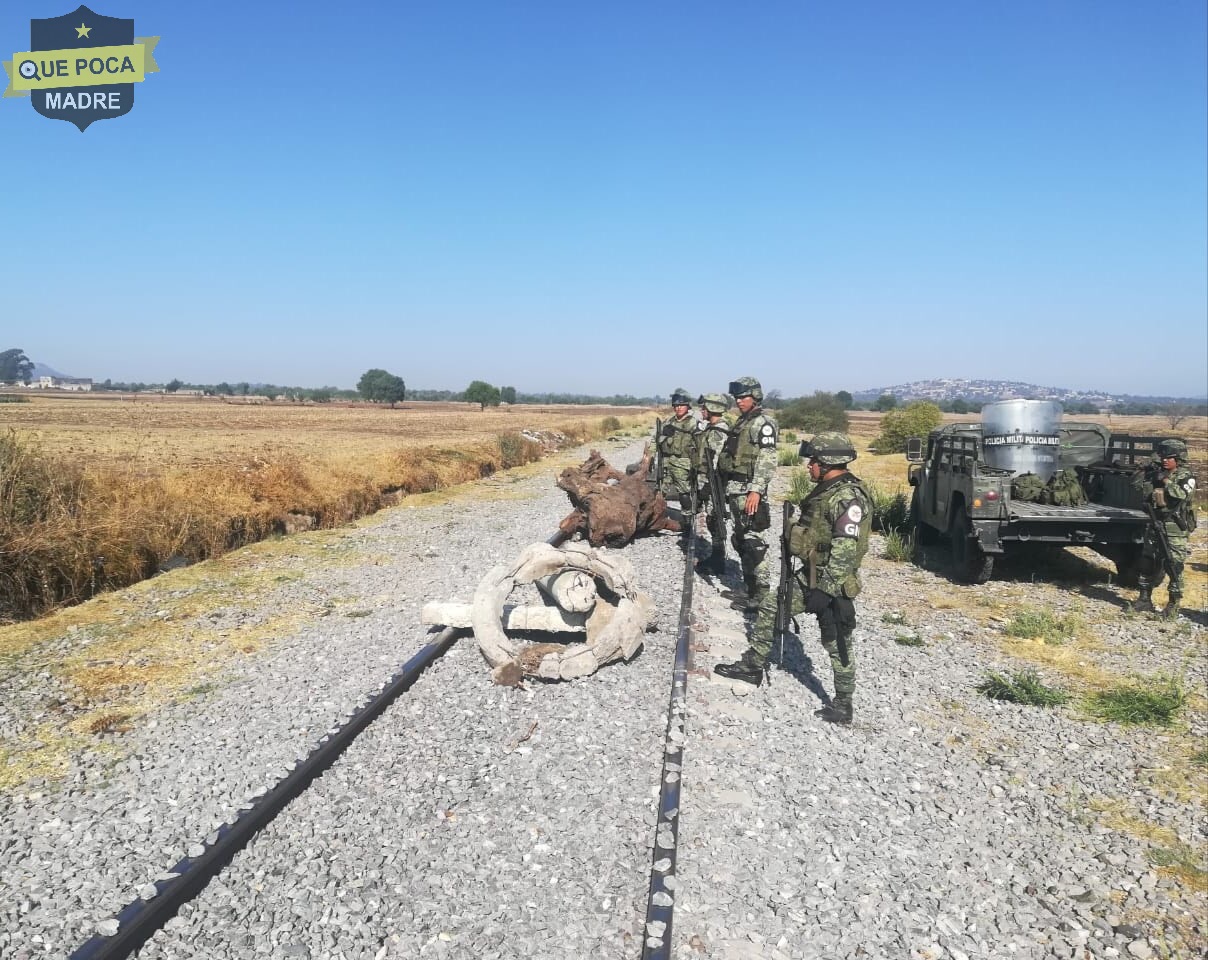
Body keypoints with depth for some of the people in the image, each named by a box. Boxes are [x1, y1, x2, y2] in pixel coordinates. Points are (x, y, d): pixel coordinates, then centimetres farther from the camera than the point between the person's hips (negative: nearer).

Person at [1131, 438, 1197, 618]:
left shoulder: (1186, 477, -6)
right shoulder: (1156, 473, 9)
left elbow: (1180, 494, -24)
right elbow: (1136, 484, 7)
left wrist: (1165, 480, -15)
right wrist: (1145, 470, -4)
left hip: (1176, 529, -6)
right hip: (1155, 525, 6)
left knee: (1175, 566, -5)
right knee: (1148, 562, 10)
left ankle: (1173, 605, 2)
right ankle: (1144, 600, 19)